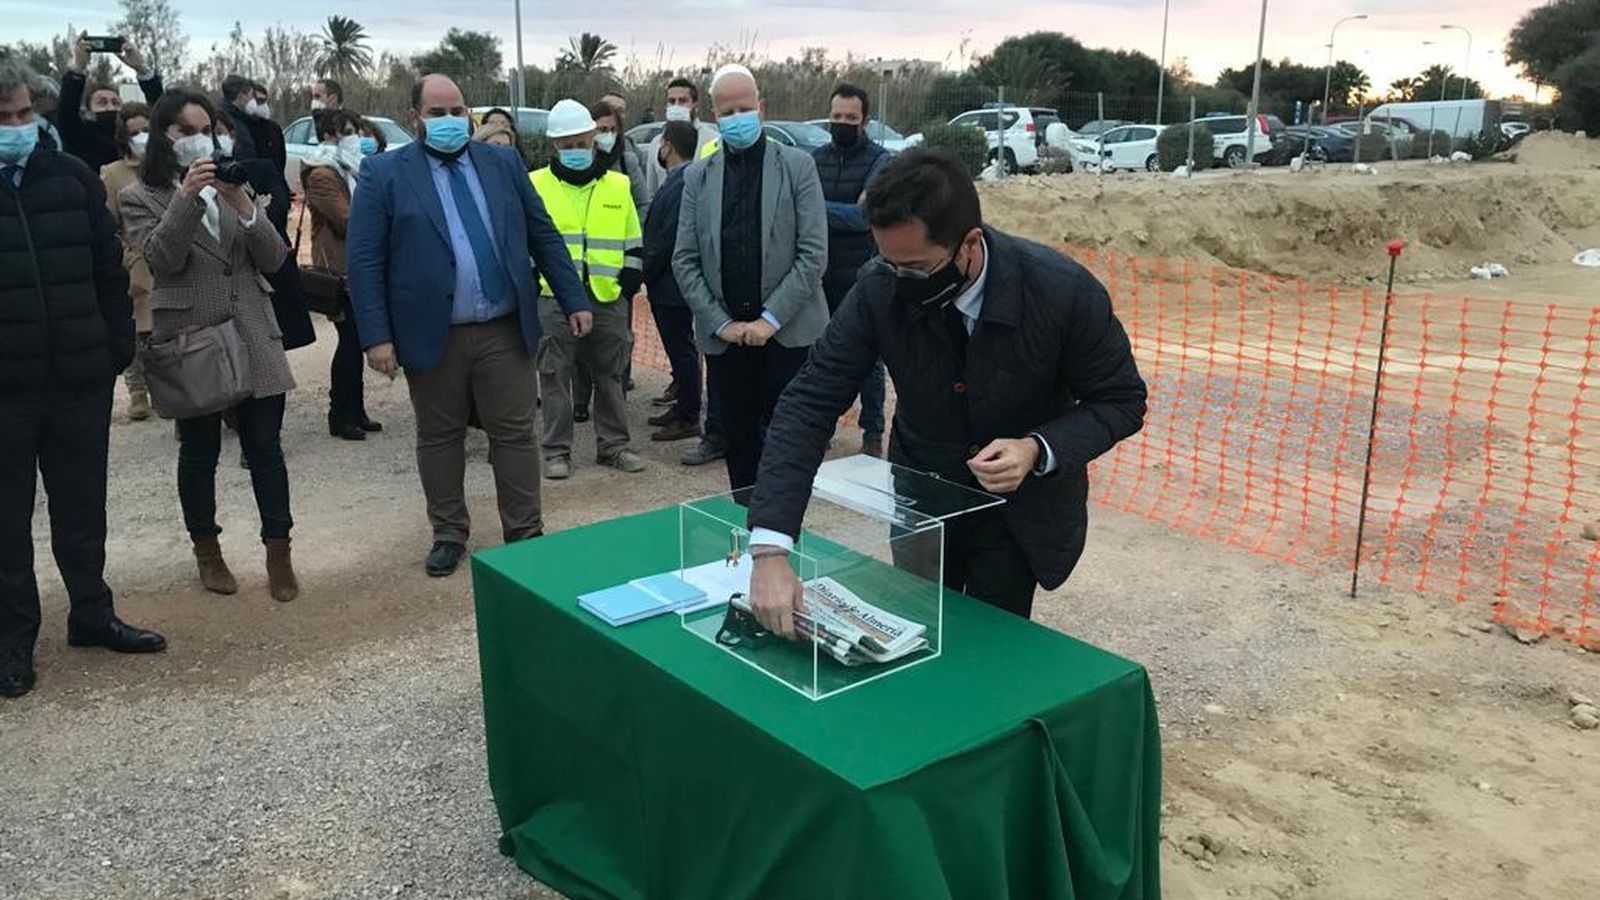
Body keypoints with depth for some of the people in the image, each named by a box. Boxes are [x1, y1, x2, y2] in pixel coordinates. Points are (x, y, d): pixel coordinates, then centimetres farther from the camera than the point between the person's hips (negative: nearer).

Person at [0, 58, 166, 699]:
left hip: (80, 380, 2)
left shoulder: (73, 178, 3)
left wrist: (117, 351, 3)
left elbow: (109, 272, 7)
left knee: (83, 507, 15)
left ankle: (92, 614, 30)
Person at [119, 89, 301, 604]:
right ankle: (207, 551, 24)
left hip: (253, 338, 3)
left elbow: (274, 260, 1)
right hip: (191, 341, -2)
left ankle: (279, 553, 10)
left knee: (265, 446, 2)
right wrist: (186, 195, -25)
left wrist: (244, 206, -14)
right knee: (200, 452, 8)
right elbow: (162, 259, -16)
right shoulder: (141, 196, 1)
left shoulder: (235, 185, 12)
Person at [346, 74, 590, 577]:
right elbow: (364, 259, -4)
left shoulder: (503, 163, 8)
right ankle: (449, 535, 25)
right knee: (439, 438, 10)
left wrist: (574, 301, 6)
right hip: (432, 333, -1)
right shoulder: (384, 173, -1)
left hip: (505, 330, 2)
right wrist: (377, 336, -11)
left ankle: (525, 532, 17)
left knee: (515, 434, 6)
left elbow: (543, 236, 11)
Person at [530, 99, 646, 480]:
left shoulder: (618, 185, 10)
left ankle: (613, 444, 20)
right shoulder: (534, 185, 3)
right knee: (555, 376, 2)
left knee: (610, 374, 9)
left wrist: (629, 279, 3)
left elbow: (633, 242, 15)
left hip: (609, 298, 2)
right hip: (554, 298, -2)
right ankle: (557, 450, 11)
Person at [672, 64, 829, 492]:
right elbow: (684, 261, 6)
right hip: (724, 337, 3)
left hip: (789, 332, -2)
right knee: (740, 447, 8)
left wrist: (770, 319, -10)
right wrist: (720, 323, -4)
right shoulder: (698, 177, 9)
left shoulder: (797, 166, 2)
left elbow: (814, 254, -5)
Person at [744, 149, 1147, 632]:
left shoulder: (1064, 290, -26)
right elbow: (809, 403, -23)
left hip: (1021, 508, -2)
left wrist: (1039, 450, -32)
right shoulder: (879, 290, -22)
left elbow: (1120, 400, -12)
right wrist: (769, 549, -33)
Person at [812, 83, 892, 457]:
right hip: (822, 272, 4)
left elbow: (864, 215, -19)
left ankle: (873, 433, 15)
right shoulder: (816, 158, 7)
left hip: (862, 275, -4)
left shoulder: (879, 161, -7)